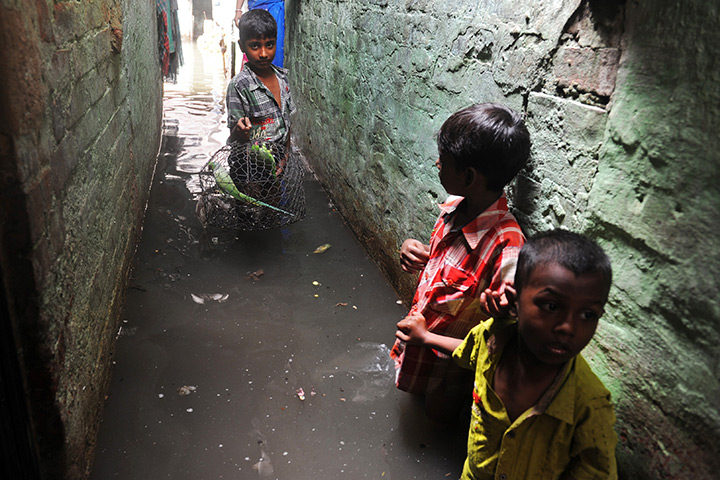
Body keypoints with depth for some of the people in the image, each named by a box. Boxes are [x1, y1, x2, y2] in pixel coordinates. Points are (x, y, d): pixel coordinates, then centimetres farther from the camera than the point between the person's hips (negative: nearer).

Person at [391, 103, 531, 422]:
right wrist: (416, 251, -14)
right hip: (422, 332, 7)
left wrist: (492, 309, -52)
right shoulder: (455, 206, -13)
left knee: (439, 412, 21)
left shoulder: (506, 246, -37)